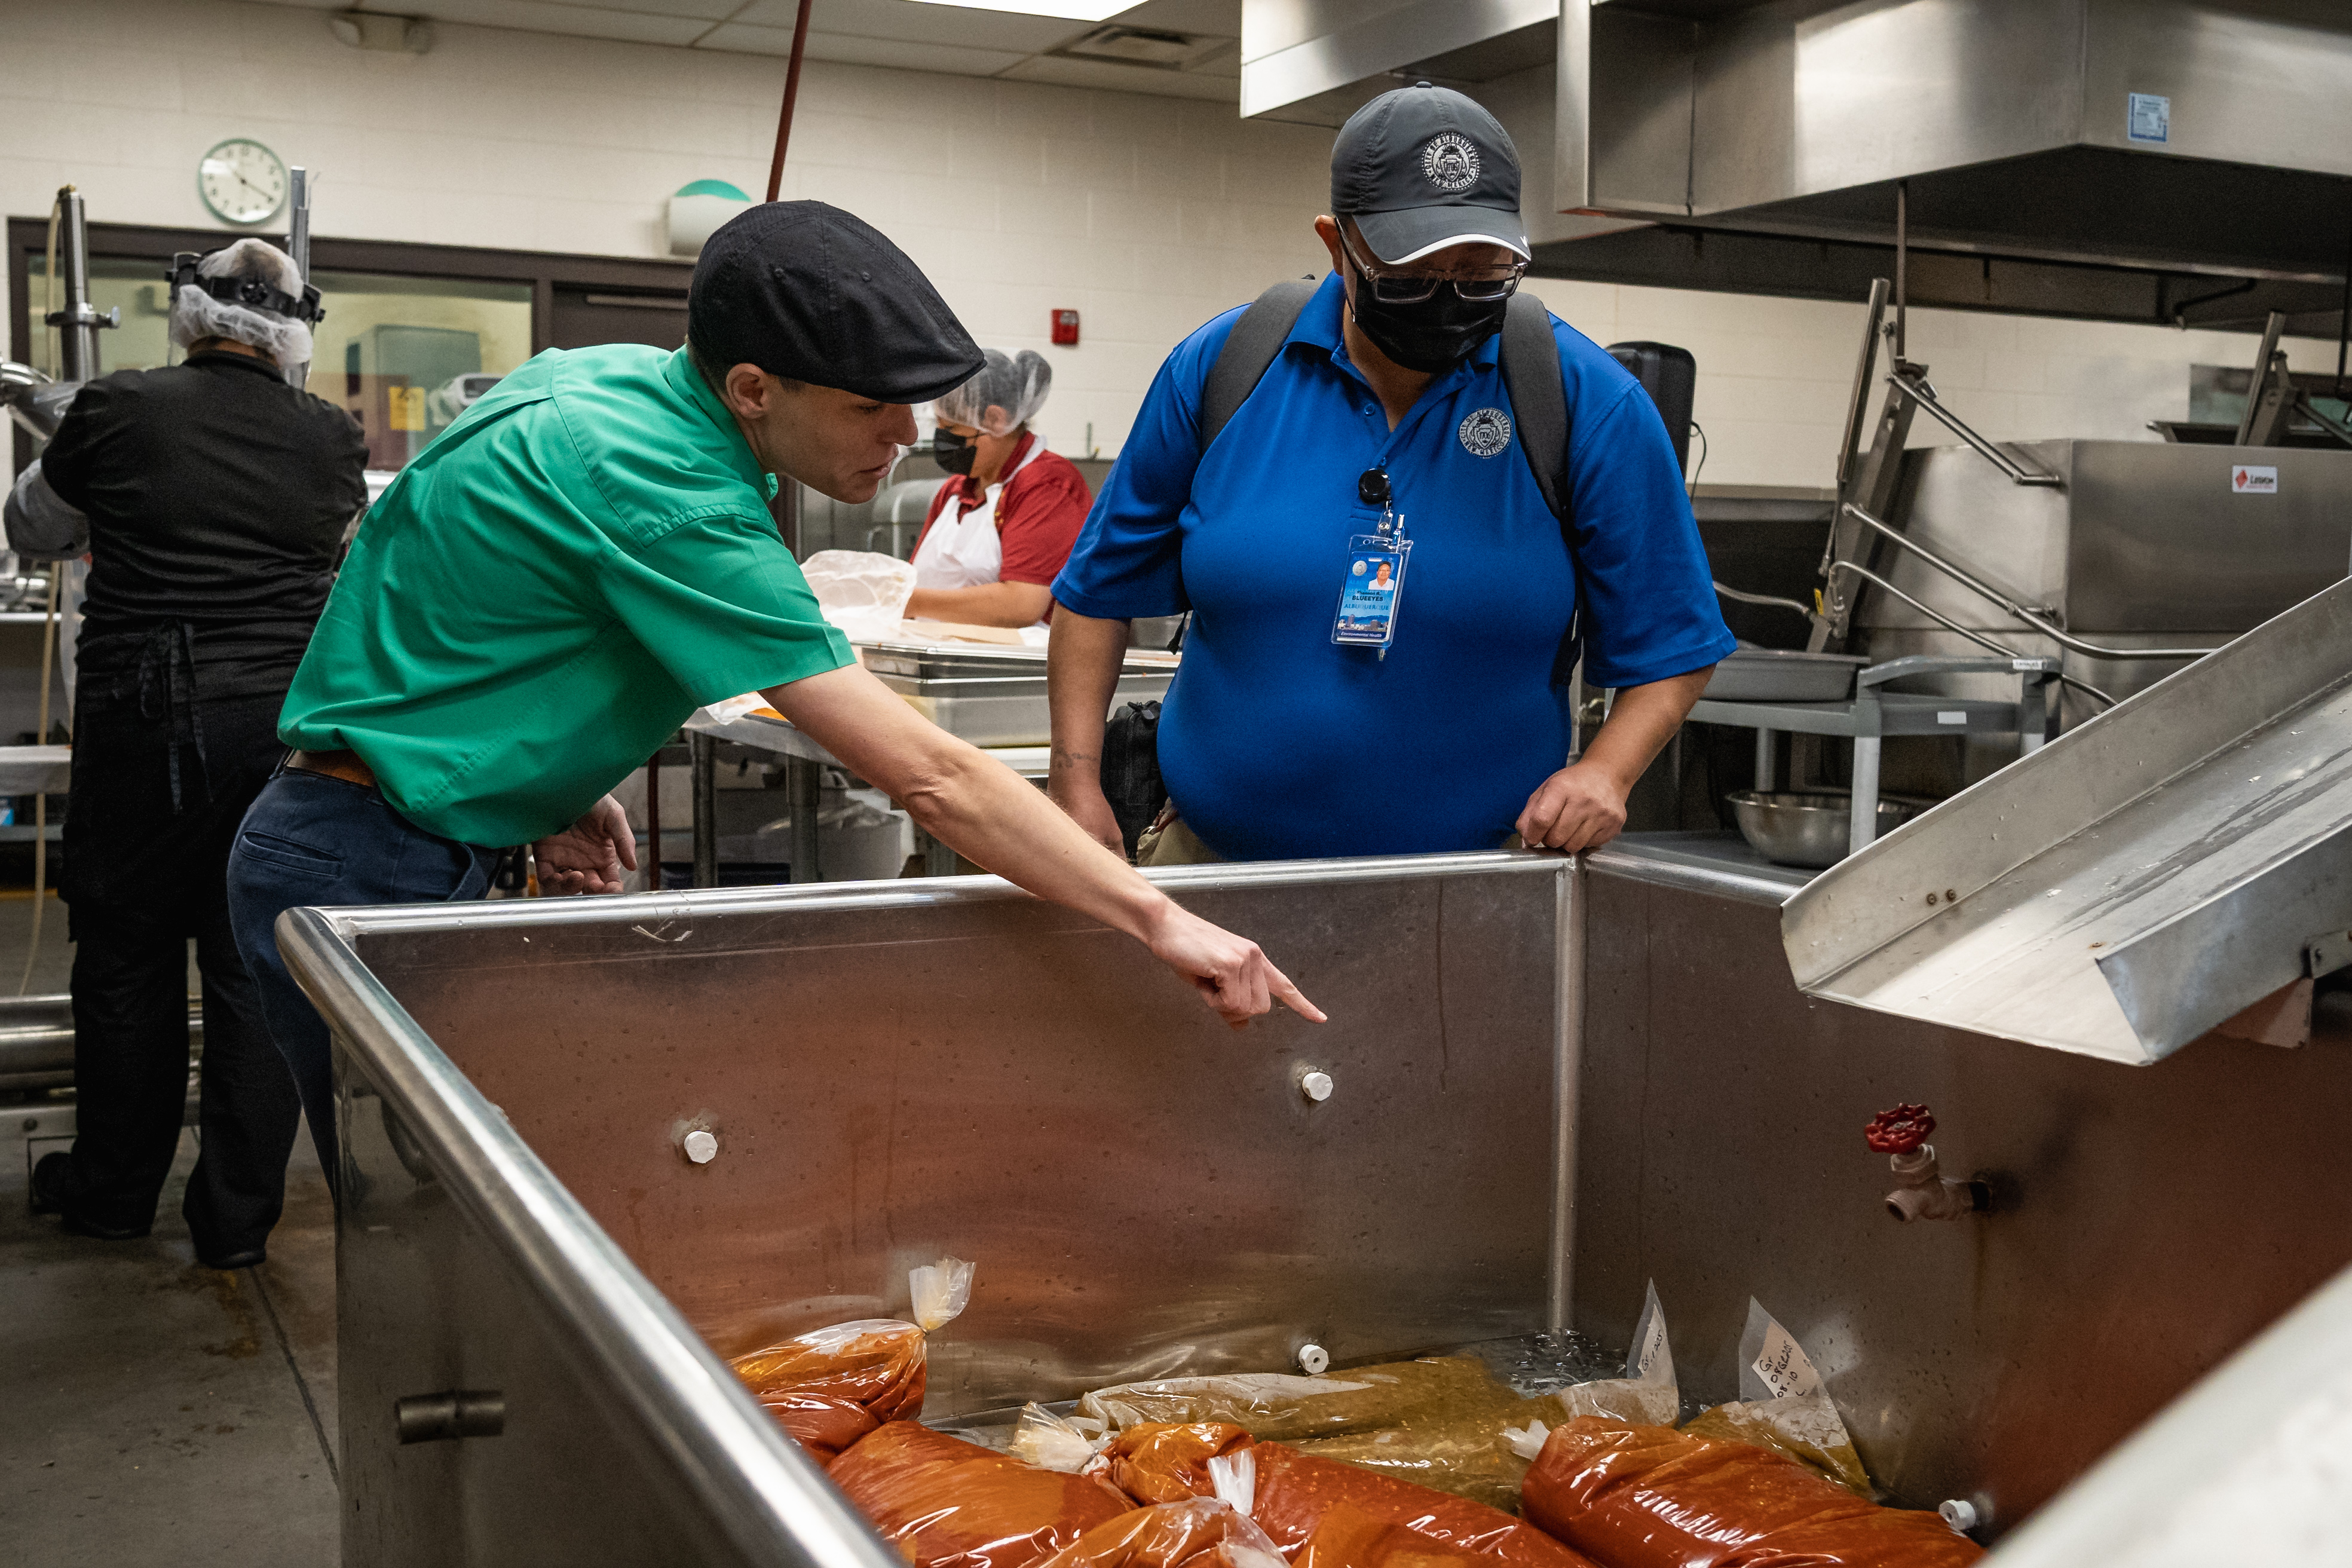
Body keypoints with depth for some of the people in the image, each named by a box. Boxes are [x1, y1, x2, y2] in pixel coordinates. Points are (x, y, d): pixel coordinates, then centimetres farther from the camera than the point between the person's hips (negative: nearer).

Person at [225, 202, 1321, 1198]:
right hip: (366, 876, -9)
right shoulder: (669, 493, -26)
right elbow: (929, 775, -29)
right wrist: (1157, 916, -26)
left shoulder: (606, 378, 3)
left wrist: (551, 791, 6)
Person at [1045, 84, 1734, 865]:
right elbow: (1101, 588, 5)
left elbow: (1668, 646, 0)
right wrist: (1076, 777, -3)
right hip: (1216, 857, 0)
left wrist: (1605, 770, -17)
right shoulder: (1219, 368, -3)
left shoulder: (1592, 404, -7)